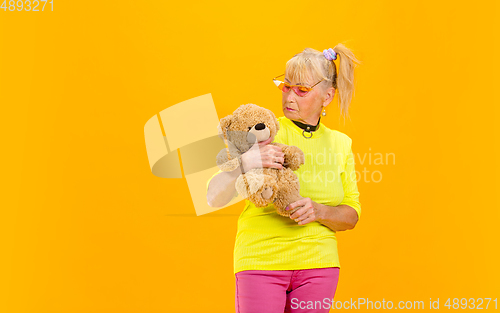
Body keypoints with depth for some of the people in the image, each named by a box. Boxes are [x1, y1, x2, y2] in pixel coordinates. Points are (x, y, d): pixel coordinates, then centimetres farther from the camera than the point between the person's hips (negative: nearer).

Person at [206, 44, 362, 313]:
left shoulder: (340, 144, 8)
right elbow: (214, 198, -9)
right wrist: (245, 163, -27)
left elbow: (351, 215, 7)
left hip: (318, 264, 3)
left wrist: (318, 211, -14)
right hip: (261, 259, -3)